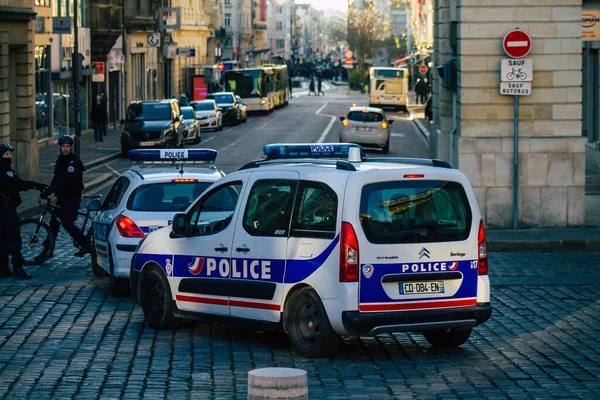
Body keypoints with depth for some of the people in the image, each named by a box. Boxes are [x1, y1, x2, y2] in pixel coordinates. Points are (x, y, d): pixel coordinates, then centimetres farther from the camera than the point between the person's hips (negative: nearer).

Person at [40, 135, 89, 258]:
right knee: (54, 222, 5)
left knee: (67, 223, -13)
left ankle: (85, 245, -1)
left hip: (72, 197, -8)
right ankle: (48, 249, 12)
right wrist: (48, 190, -3)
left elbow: (64, 180, -28)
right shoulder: (60, 159, 9)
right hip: (62, 196, 8)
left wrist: (48, 191, -34)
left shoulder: (75, 162, -18)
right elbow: (56, 178, 14)